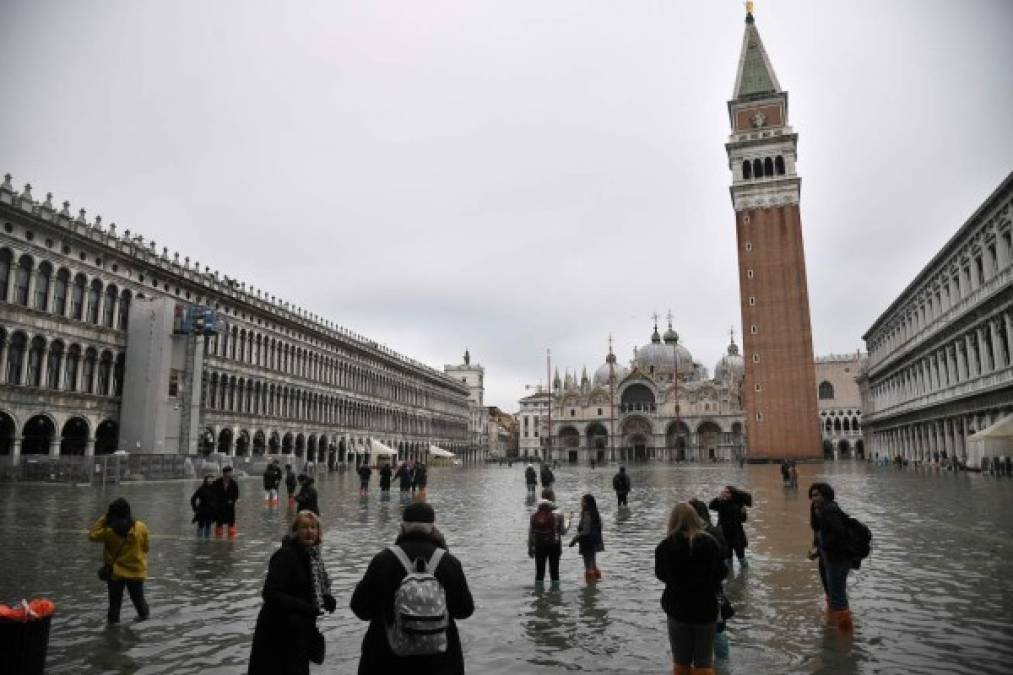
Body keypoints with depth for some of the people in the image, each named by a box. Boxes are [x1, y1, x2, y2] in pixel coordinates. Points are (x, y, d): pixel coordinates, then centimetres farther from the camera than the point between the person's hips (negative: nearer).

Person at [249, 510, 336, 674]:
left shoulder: (312, 554, 5)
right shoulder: (285, 555, -21)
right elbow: (270, 593, -26)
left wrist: (326, 598, -5)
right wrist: (304, 607, -29)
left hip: (301, 631, 8)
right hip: (278, 633, -8)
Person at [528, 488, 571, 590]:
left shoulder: (535, 513, -4)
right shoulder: (557, 513, -11)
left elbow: (530, 533, -1)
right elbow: (563, 531, -5)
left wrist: (530, 548, 9)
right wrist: (569, 520, 11)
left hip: (539, 546, 2)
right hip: (554, 546, -2)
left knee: (539, 571, 12)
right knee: (554, 570, 11)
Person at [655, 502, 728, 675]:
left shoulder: (664, 546, -11)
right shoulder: (709, 542, -10)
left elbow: (661, 575, 3)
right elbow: (722, 573, -3)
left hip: (677, 609, 0)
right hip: (706, 608, 0)